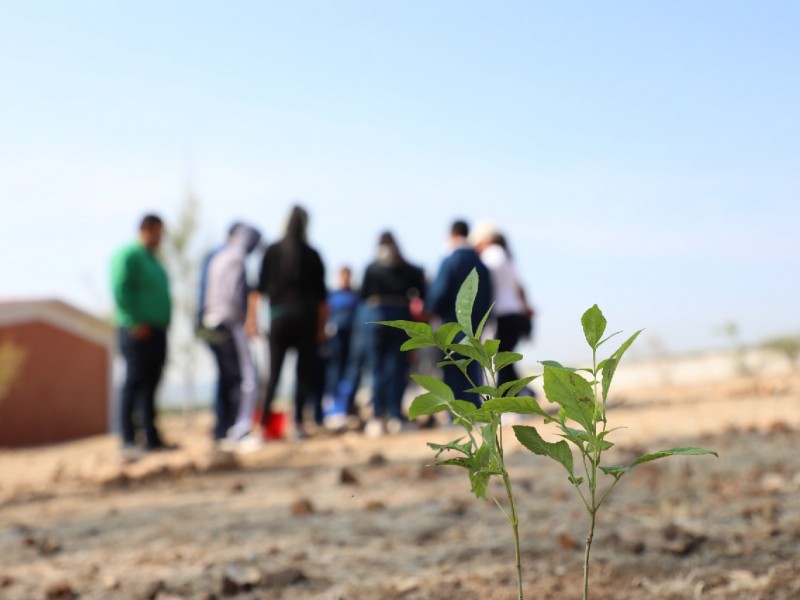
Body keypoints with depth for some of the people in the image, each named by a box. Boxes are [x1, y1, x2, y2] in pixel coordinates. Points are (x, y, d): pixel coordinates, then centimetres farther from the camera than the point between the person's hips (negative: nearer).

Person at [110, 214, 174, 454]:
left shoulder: (152, 259, 21)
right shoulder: (129, 255, -7)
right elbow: (120, 291, -16)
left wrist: (162, 323, 16)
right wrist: (136, 322, -19)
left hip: (156, 332, 9)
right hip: (138, 332, -9)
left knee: (150, 385, 9)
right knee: (134, 383, -8)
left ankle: (152, 438, 12)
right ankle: (129, 440, -7)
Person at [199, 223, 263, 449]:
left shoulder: (216, 256, 16)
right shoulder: (236, 258, -11)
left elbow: (205, 291, 17)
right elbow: (233, 294, -19)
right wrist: (249, 321, -7)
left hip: (210, 325, 9)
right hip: (229, 325, -9)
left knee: (227, 378, 14)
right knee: (247, 377, -8)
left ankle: (222, 432, 16)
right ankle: (240, 432, -14)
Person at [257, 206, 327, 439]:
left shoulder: (272, 252, 3)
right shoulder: (312, 255, 1)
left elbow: (260, 288, 2)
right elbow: (321, 295, 3)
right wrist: (321, 326, 10)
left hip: (279, 316, 1)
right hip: (306, 316, -1)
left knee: (273, 373, 6)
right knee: (304, 372, 3)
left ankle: (263, 420, -3)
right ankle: (298, 423, -2)